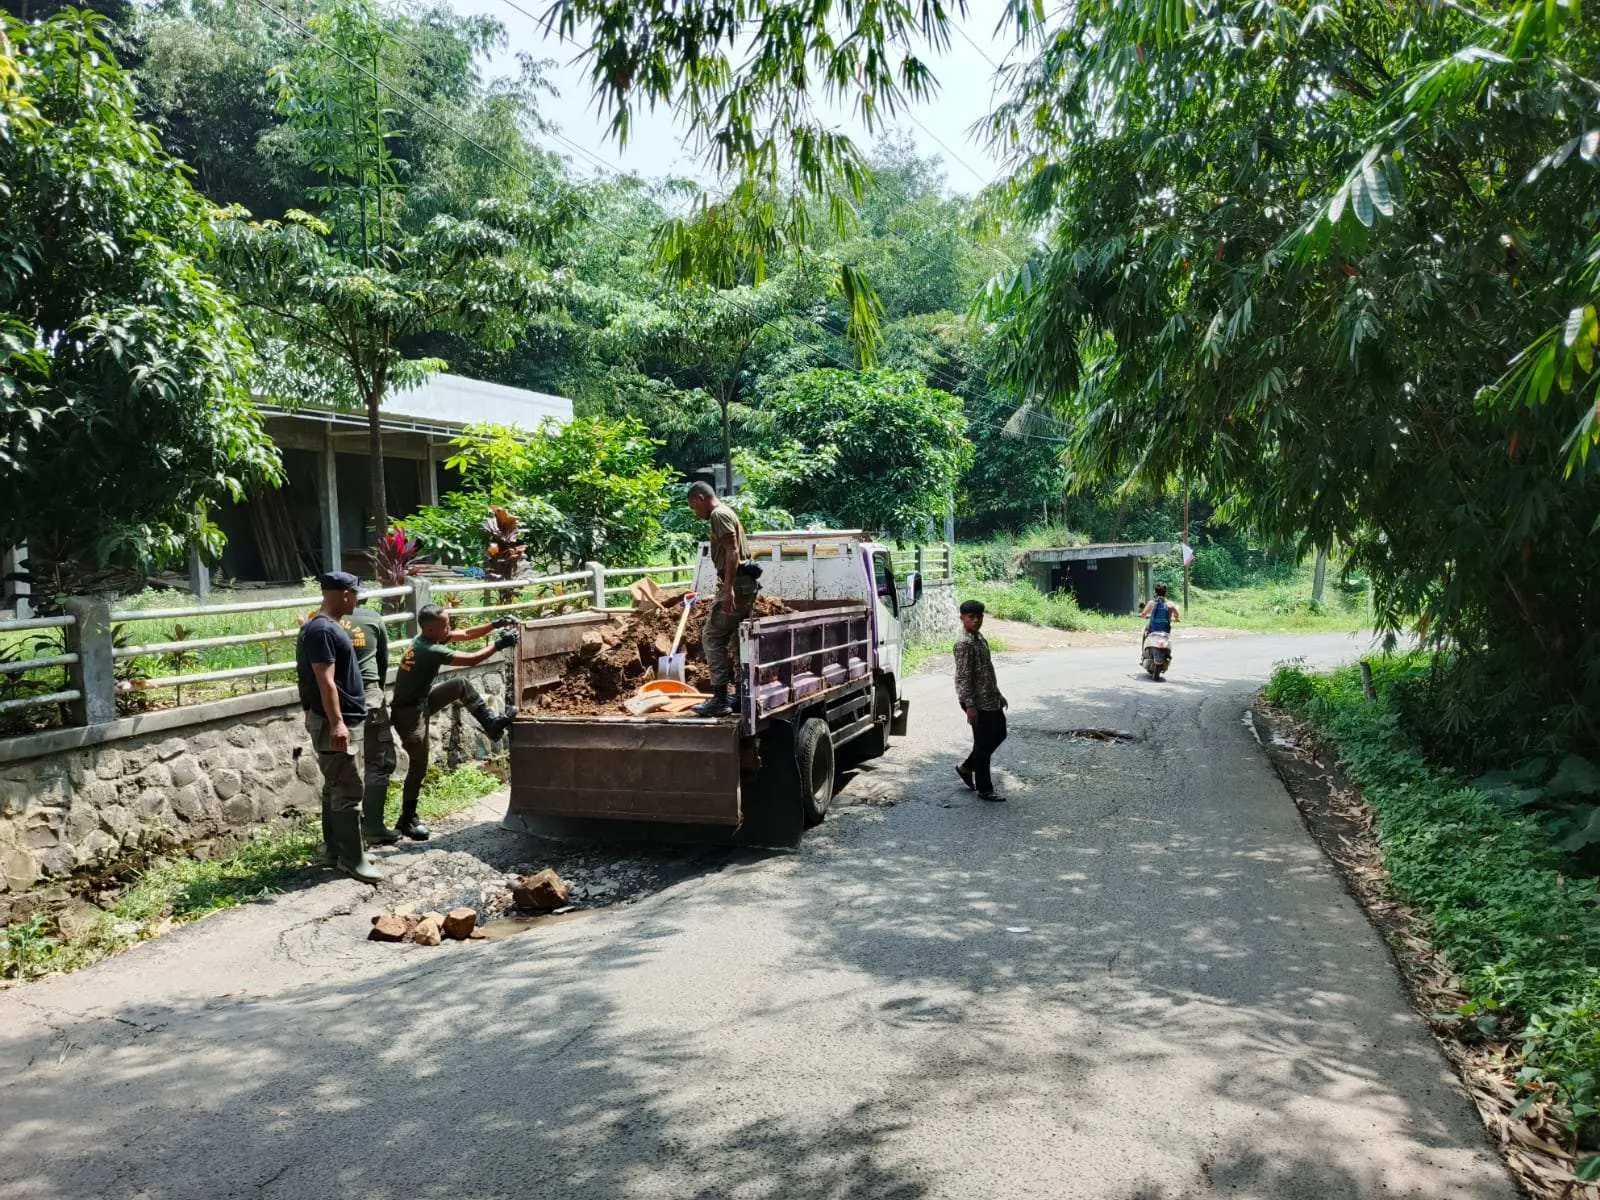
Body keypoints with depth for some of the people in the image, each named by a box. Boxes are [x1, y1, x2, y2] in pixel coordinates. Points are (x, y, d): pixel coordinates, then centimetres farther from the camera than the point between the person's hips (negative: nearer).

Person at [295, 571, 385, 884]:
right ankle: (352, 859, -4)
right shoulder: (322, 630, -18)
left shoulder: (327, 626, 15)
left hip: (339, 720, 11)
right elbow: (325, 681, -24)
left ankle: (337, 850, 23)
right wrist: (336, 723, -27)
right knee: (349, 790, -8)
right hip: (331, 722, -11)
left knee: (336, 787, 15)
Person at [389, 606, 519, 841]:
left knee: (462, 684, 3)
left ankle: (490, 724, 9)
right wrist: (498, 645, -16)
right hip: (409, 713, -9)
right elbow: (471, 659, -25)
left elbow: (467, 634, 6)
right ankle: (408, 819, 11)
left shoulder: (428, 637, -2)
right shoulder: (430, 651, -28)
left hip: (421, 701, 9)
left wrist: (496, 625, -4)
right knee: (418, 766, -2)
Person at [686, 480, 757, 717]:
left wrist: (728, 588, -24)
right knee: (737, 640, 14)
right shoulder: (727, 513, 22)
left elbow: (732, 552, -19)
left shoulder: (719, 515, -9)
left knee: (712, 637, -9)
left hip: (735, 583, -10)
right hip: (746, 583, 10)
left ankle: (720, 699, -10)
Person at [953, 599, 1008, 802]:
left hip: (990, 699, 10)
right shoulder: (964, 643, -19)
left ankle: (967, 767, 31)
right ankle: (984, 789, 12)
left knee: (999, 734, 19)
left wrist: (997, 694, 23)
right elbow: (963, 676, -22)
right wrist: (970, 705, -25)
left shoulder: (979, 637, 11)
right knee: (983, 744, 0)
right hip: (977, 702, -10)